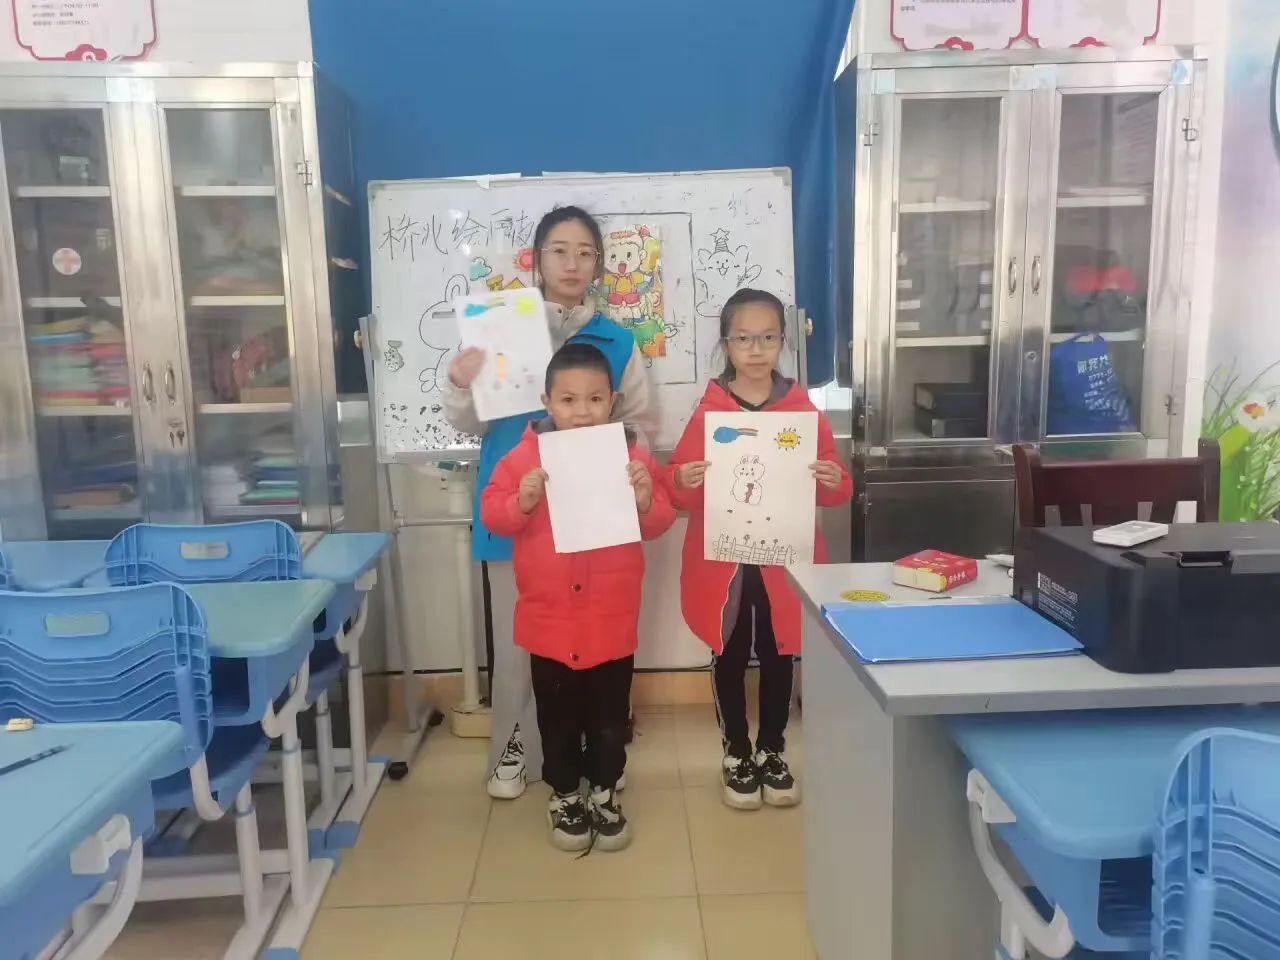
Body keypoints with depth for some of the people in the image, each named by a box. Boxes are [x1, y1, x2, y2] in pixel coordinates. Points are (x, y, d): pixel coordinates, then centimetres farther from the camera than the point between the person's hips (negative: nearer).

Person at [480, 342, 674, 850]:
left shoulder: (631, 455, -4)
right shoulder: (525, 456, -5)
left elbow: (660, 523, -2)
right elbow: (492, 514, -4)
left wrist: (646, 500, -23)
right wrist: (522, 501, -23)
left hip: (612, 615, 1)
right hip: (549, 615, 0)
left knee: (609, 713, 15)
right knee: (558, 714, 15)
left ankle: (605, 793, 35)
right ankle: (564, 796, 34)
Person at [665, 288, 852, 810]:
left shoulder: (802, 408, 0)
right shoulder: (708, 410, -5)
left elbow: (834, 487, 2)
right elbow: (679, 483, -5)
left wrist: (834, 482, -19)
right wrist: (682, 481, -26)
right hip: (722, 558, -1)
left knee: (778, 655, 14)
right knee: (730, 656, 11)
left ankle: (772, 752, 33)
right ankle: (736, 754, 29)